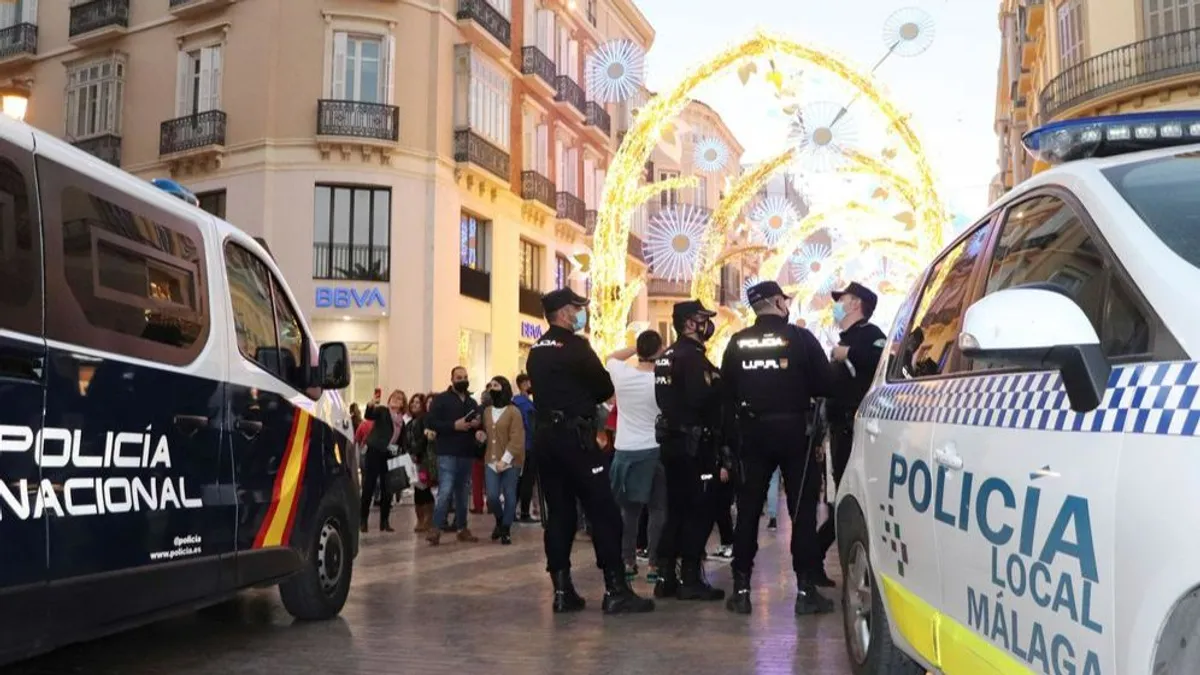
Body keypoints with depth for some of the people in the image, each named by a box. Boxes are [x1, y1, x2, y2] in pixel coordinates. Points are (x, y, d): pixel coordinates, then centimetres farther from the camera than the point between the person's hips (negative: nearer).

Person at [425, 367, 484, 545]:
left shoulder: (472, 402, 18)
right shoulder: (441, 399, -1)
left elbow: (479, 425, 25)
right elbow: (430, 422, -10)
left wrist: (477, 425, 0)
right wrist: (454, 425, -17)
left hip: (467, 454, 6)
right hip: (447, 454, -6)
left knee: (462, 492, 11)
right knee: (445, 491, -14)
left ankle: (462, 528, 17)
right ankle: (436, 529, -11)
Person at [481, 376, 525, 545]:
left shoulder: (513, 411, -7)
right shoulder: (487, 411, 10)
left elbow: (516, 439, -13)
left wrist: (504, 460, -18)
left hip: (510, 462, -4)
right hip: (491, 461, 4)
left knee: (509, 496, 1)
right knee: (492, 496, -5)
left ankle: (506, 530, 16)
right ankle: (500, 521, 23)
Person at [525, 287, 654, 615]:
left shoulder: (536, 351, 15)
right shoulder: (575, 346, -10)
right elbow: (606, 389, -5)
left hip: (546, 437, 8)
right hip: (574, 437, -8)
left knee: (559, 513, 8)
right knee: (604, 511, -4)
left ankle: (562, 591, 8)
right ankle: (615, 591, -4)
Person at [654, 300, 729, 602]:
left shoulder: (666, 357, 15)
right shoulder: (693, 357, -14)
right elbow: (706, 404, -20)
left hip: (672, 441, 9)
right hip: (695, 444, -9)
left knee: (677, 509, 12)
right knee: (700, 511, -3)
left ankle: (665, 577, 15)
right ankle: (691, 579, 0)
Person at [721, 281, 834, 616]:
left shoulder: (737, 342, 1)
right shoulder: (800, 338, -7)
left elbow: (726, 391, 3)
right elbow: (824, 385, -5)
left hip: (753, 433, 3)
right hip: (793, 431, -3)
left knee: (748, 510, 8)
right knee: (802, 510, 5)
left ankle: (741, 589, 9)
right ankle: (806, 589, 4)